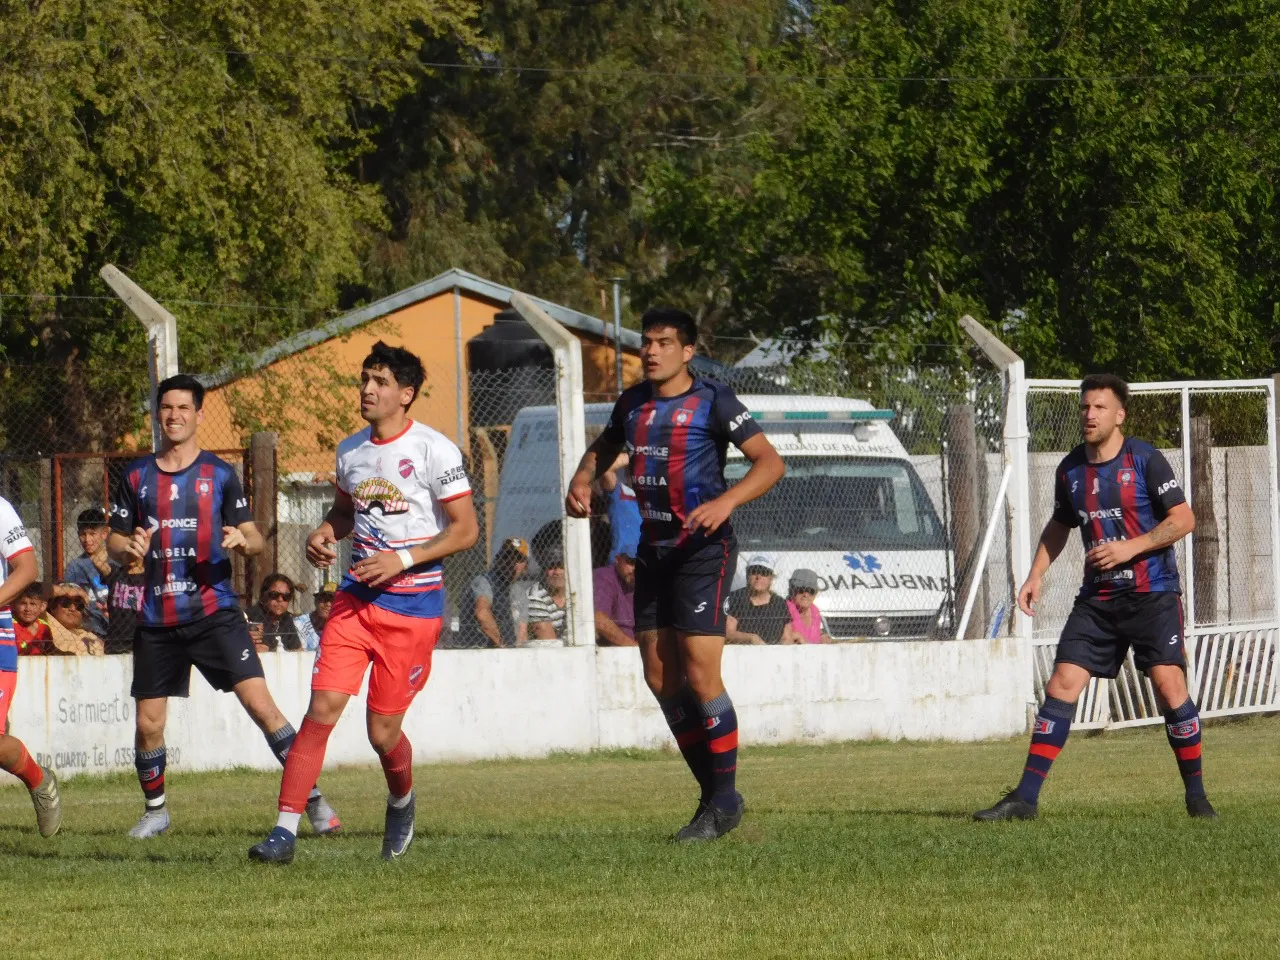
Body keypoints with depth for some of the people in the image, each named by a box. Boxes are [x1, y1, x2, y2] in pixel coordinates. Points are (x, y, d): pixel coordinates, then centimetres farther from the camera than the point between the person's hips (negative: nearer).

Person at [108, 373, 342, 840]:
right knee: (148, 723, 4)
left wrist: (243, 540, -21)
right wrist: (128, 548, -11)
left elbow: (255, 539, 3)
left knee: (259, 701, -15)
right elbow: (114, 542, 13)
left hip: (214, 611, -3)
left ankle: (314, 800, -11)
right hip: (157, 619, 3)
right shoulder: (137, 476, 8)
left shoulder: (219, 474, 3)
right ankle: (155, 810, 27)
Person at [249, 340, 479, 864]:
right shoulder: (350, 451, 8)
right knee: (322, 708, -11)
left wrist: (402, 559, -18)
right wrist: (326, 532, 2)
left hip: (413, 603, -4)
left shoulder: (434, 451, -10)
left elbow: (466, 529, -9)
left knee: (383, 732, 2)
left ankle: (401, 801, 36)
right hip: (357, 597, 4)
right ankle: (285, 830, -12)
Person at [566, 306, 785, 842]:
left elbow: (770, 462, -14)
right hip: (653, 548, 7)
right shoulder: (633, 403, 9)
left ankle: (725, 799, -3)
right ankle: (713, 794, 15)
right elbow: (603, 448, 28)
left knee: (700, 673, -13)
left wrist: (726, 501, -30)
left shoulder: (712, 402, -10)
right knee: (659, 674, 5)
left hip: (703, 548, -7)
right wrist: (581, 482, 6)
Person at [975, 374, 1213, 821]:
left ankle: (1196, 797, 2)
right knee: (1061, 685, -5)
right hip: (1098, 596, 4)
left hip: (1153, 594, -4)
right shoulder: (1070, 469, 8)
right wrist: (1036, 574, 13)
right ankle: (1025, 798, -4)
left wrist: (1132, 547, -18)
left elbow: (1183, 519, -8)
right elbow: (1059, 526, 24)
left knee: (1169, 685, -13)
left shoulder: (1146, 460, -7)